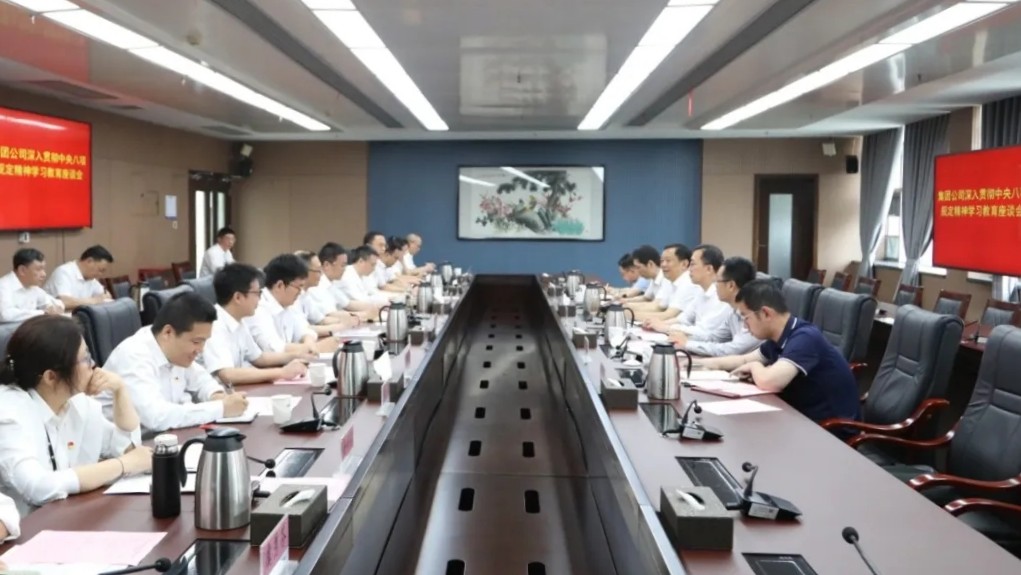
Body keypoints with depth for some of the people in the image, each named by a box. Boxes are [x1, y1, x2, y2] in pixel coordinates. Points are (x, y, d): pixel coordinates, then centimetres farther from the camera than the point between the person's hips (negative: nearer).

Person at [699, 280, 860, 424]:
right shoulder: (778, 338, 3)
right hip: (803, 417, 8)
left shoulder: (804, 338, -24)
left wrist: (755, 366, -14)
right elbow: (744, 360, 21)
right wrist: (699, 363, 12)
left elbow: (768, 382, -37)